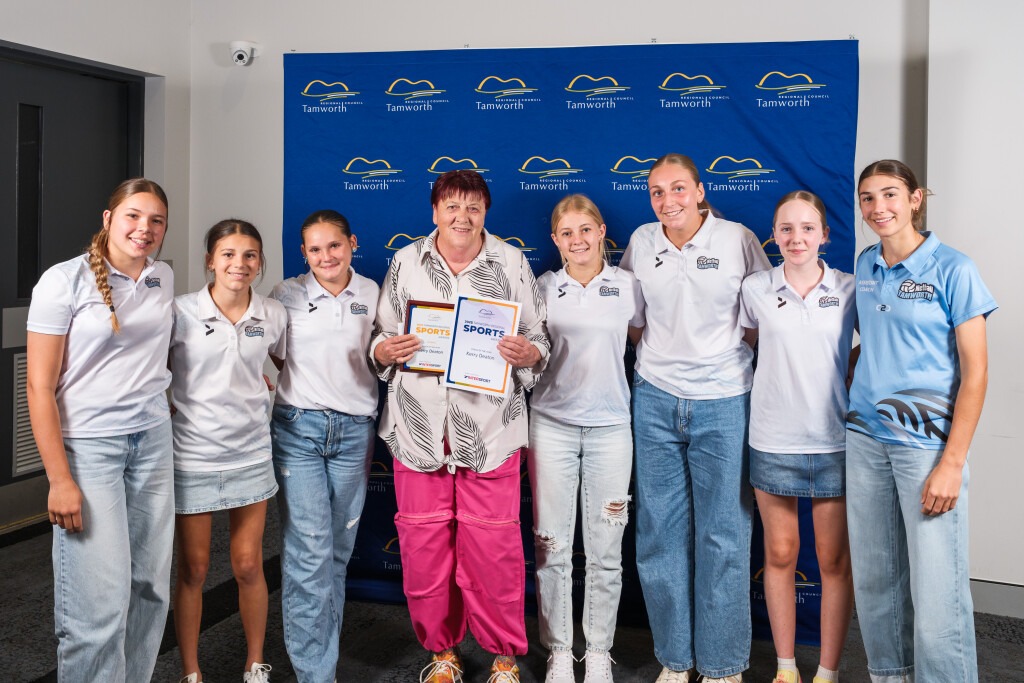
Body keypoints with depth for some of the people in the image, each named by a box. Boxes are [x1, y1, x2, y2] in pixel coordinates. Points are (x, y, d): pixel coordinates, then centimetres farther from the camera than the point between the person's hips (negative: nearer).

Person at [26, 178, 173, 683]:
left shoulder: (163, 278, 8)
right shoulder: (64, 281, -8)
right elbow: (39, 385, -9)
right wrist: (60, 480, -14)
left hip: (153, 440, 6)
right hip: (87, 445, -5)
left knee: (151, 586, 8)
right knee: (100, 598, -8)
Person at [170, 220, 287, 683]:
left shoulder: (273, 316, 1)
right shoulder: (182, 313, -8)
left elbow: (288, 363, 20)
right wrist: (174, 409, -6)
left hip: (250, 454, 2)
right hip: (194, 456, -2)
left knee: (249, 566, 8)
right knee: (193, 568, 8)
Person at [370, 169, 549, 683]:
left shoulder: (511, 263, 5)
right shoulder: (406, 263, 8)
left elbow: (538, 338, 7)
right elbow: (381, 338, 13)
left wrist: (529, 354, -15)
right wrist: (386, 351, -9)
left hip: (489, 428, -1)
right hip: (419, 427, 2)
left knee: (493, 545, 0)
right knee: (423, 543, 7)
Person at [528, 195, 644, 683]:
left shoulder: (626, 285, 4)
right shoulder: (543, 287, 5)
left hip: (610, 424, 0)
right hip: (552, 423, 0)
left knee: (605, 549, 5)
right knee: (551, 545, 4)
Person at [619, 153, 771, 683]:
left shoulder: (738, 239, -3)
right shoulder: (641, 243, 5)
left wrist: (723, 343, -6)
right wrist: (659, 351, 7)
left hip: (723, 403, -2)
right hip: (655, 400, 3)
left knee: (723, 536, 2)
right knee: (659, 532, 7)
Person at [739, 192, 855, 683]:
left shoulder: (849, 289, -1)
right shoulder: (755, 289, -1)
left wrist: (842, 375, -1)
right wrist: (780, 375, 5)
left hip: (834, 440, 0)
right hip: (773, 440, 0)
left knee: (835, 560, 6)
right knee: (779, 554, 10)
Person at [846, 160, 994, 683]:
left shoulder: (952, 268, -6)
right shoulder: (865, 265, 10)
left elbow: (975, 371, -9)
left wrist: (952, 463, -14)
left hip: (928, 440, -5)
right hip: (865, 437, 5)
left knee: (935, 588, -5)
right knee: (873, 576, 11)